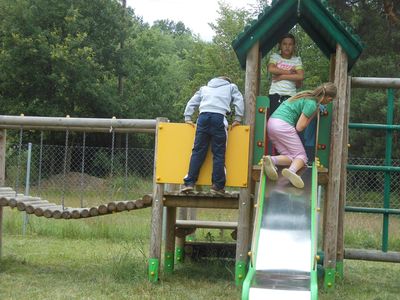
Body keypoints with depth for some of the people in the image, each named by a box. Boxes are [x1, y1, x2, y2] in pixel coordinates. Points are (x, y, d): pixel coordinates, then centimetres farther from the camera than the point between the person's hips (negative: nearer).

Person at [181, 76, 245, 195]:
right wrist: (237, 119, 12)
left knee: (198, 151, 1)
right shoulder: (231, 87, 27)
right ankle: (218, 186, -5)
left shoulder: (204, 88, 34)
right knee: (219, 153, -2)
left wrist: (187, 117, 24)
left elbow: (192, 102, 26)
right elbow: (239, 101, 14)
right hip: (219, 117, -2)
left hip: (203, 116, 2)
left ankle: (189, 182, -7)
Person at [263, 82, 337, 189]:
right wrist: (313, 115, 2)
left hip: (271, 123, 8)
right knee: (301, 156, -1)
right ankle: (292, 170, -32)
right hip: (283, 125, -8)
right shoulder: (312, 104, -10)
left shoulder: (308, 95, 16)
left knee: (291, 157, 6)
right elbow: (299, 127, -10)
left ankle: (271, 160, -22)